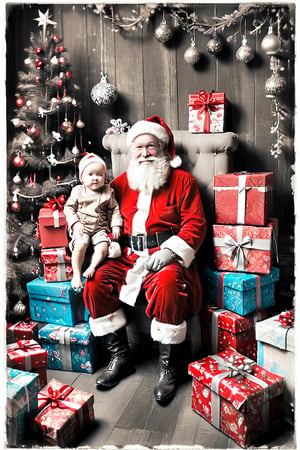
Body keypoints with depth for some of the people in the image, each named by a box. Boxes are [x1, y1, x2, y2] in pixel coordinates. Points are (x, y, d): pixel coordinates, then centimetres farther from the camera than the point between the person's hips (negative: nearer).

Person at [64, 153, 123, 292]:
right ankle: (76, 274, -18)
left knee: (103, 247, -25)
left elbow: (114, 209, 13)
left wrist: (116, 226, 1)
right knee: (81, 245, -28)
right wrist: (76, 223, -9)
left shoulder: (108, 192, 8)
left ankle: (91, 268, -14)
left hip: (100, 228, 2)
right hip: (81, 227, -2)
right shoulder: (78, 191, 5)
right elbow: (68, 207, 6)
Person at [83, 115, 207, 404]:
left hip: (166, 255, -4)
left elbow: (195, 224, -3)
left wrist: (169, 253, -16)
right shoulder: (122, 183, 17)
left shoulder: (182, 181, 5)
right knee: (94, 284, -17)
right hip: (127, 256, 5)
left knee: (167, 288, -33)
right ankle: (120, 356, 1)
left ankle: (168, 368, -10)